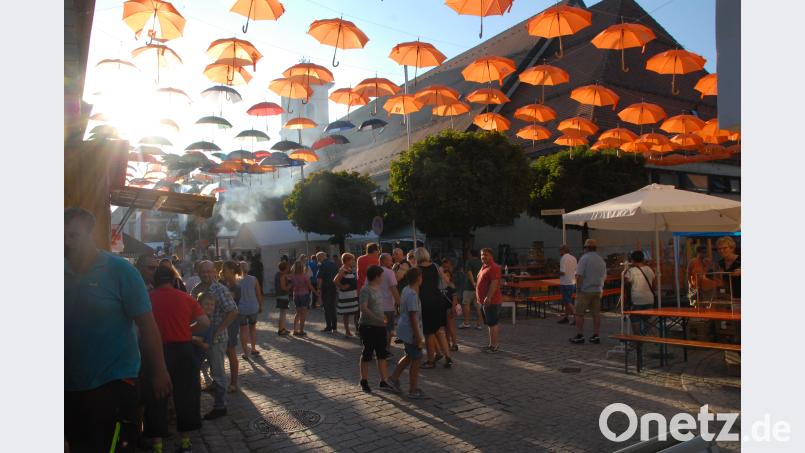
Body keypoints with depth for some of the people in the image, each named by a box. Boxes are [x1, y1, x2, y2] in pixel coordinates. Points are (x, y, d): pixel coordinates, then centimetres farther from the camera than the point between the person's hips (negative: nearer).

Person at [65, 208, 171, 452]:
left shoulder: (120, 270, -12)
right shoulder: (66, 274, 1)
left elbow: (147, 325, -11)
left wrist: (158, 372, -10)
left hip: (113, 384, -5)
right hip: (70, 387, 6)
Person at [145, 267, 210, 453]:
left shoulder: (147, 298, -2)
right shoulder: (185, 298, -1)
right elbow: (205, 322, -4)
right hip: (182, 350, 1)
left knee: (156, 398, 12)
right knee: (185, 395, 14)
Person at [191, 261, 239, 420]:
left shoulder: (220, 290, -14)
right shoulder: (196, 289, 6)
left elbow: (233, 312, -19)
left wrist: (219, 330, -19)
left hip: (216, 338, -7)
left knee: (217, 372, 3)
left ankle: (220, 406, 15)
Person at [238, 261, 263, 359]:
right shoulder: (254, 279, -6)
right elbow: (259, 294, -1)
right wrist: (261, 306, 11)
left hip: (241, 309, -2)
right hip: (253, 308, 2)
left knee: (243, 330, 10)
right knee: (253, 328, 20)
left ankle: (246, 352, 12)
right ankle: (253, 349, 28)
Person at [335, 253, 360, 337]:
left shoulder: (350, 269, 11)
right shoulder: (343, 270, -15)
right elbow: (335, 281, -24)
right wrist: (342, 287, -16)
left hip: (354, 294, 9)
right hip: (346, 295, -9)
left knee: (356, 312, 15)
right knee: (346, 313, 1)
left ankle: (357, 329, 28)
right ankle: (347, 331, 9)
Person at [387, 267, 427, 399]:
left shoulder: (406, 290, 6)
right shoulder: (413, 295, -23)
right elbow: (413, 317, -24)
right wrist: (418, 337, -22)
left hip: (404, 330, 10)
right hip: (411, 332, -10)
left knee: (409, 356, 23)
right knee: (416, 359, 2)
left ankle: (394, 378, 29)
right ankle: (413, 390, 10)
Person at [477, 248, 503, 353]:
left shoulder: (493, 267, -15)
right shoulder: (484, 267, 18)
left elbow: (494, 283, -24)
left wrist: (488, 297, -29)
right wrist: (480, 298, 24)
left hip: (491, 301, -10)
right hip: (485, 301, 10)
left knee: (492, 324, -6)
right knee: (494, 323, 15)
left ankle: (493, 346, -3)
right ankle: (494, 344, 22)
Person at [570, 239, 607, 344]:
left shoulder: (584, 258, -12)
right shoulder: (601, 260, 10)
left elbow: (579, 276, -18)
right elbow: (604, 276, 16)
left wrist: (578, 289, -12)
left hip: (585, 291, -7)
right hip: (597, 290, 7)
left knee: (579, 313, 0)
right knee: (596, 313, 9)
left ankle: (579, 336, 1)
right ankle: (596, 336, 12)